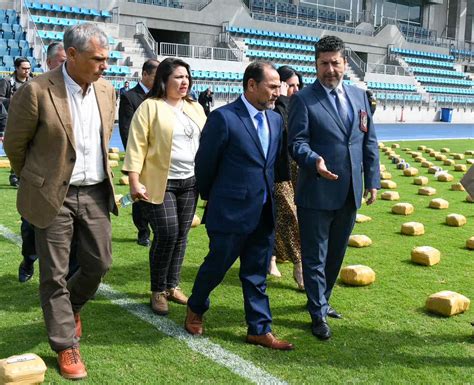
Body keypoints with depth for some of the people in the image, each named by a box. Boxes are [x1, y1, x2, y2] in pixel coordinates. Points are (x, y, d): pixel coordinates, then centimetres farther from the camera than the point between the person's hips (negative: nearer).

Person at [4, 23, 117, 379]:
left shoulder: (107, 91, 1)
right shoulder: (37, 91, -16)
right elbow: (14, 144, -3)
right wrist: (38, 180, 10)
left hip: (95, 193, 5)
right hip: (53, 196, -5)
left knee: (100, 262, 11)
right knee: (55, 274, 4)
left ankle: (71, 304, 41)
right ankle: (66, 346, 20)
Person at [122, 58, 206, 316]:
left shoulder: (195, 108, 12)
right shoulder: (149, 107, -5)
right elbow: (136, 145, -9)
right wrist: (134, 181, -15)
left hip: (190, 182, 5)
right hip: (159, 183, -5)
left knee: (181, 236, 7)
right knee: (166, 235, -9)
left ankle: (173, 286, 21)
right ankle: (158, 292, 7)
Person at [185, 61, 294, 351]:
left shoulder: (276, 120, 7)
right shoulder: (224, 118, -14)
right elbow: (205, 164, -6)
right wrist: (212, 197, 6)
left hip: (264, 213, 6)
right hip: (231, 212, -6)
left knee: (257, 274, 13)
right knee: (217, 266, 11)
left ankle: (260, 329, 22)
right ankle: (196, 309, 36)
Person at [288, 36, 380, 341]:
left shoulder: (360, 96, 10)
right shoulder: (303, 99, -6)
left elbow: (369, 142, 12)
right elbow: (297, 142, -11)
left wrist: (373, 181, 7)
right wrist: (314, 160, -31)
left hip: (350, 192, 6)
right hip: (316, 193, -5)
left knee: (336, 253, 18)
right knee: (315, 256, 5)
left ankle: (322, 300, 37)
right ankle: (319, 313, 18)